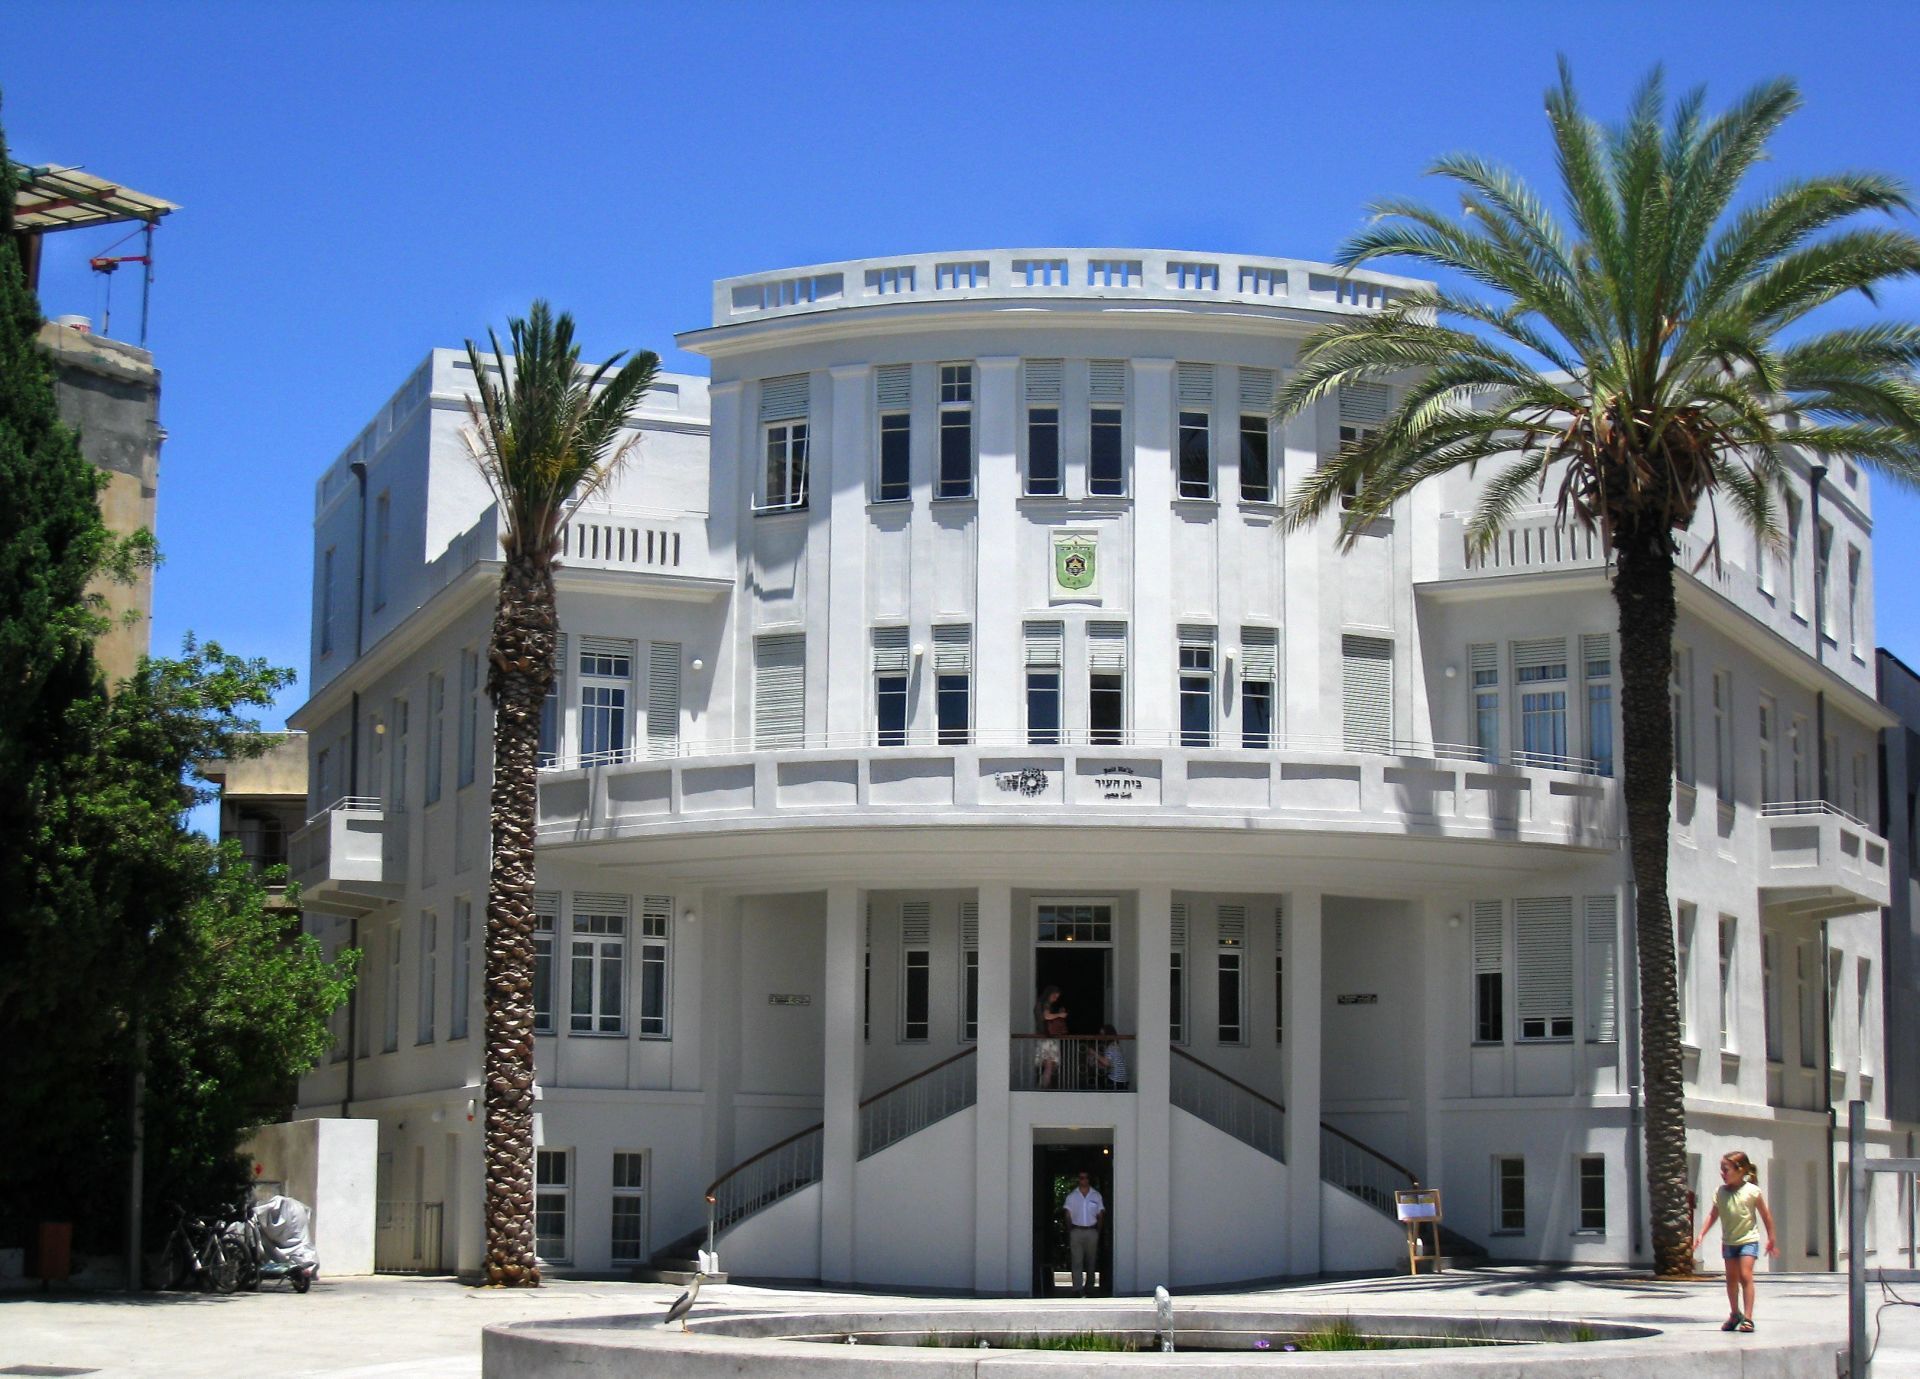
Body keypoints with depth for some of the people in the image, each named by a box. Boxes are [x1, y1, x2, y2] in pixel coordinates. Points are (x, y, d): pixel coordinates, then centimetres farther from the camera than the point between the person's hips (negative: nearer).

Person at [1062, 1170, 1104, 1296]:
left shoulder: (1096, 1195, 6)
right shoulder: (1072, 1196, 5)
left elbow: (1100, 1214, 8)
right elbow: (1068, 1214, 5)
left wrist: (1098, 1231, 0)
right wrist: (1070, 1231, -3)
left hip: (1092, 1231, 1)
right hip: (1076, 1231, -1)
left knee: (1091, 1261, 7)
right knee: (1076, 1261, -8)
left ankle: (1089, 1287, 19)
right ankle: (1077, 1289, -12)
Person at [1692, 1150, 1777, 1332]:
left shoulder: (1752, 1191, -12)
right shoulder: (1720, 1192, -1)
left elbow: (1766, 1216, -3)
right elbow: (1713, 1216, 8)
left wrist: (1771, 1239, 1)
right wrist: (1701, 1235, 1)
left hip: (1748, 1240, -5)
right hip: (1728, 1241, 5)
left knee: (1745, 1275, -13)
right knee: (1731, 1278, 11)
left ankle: (1747, 1317, -11)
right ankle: (1735, 1314, 28)